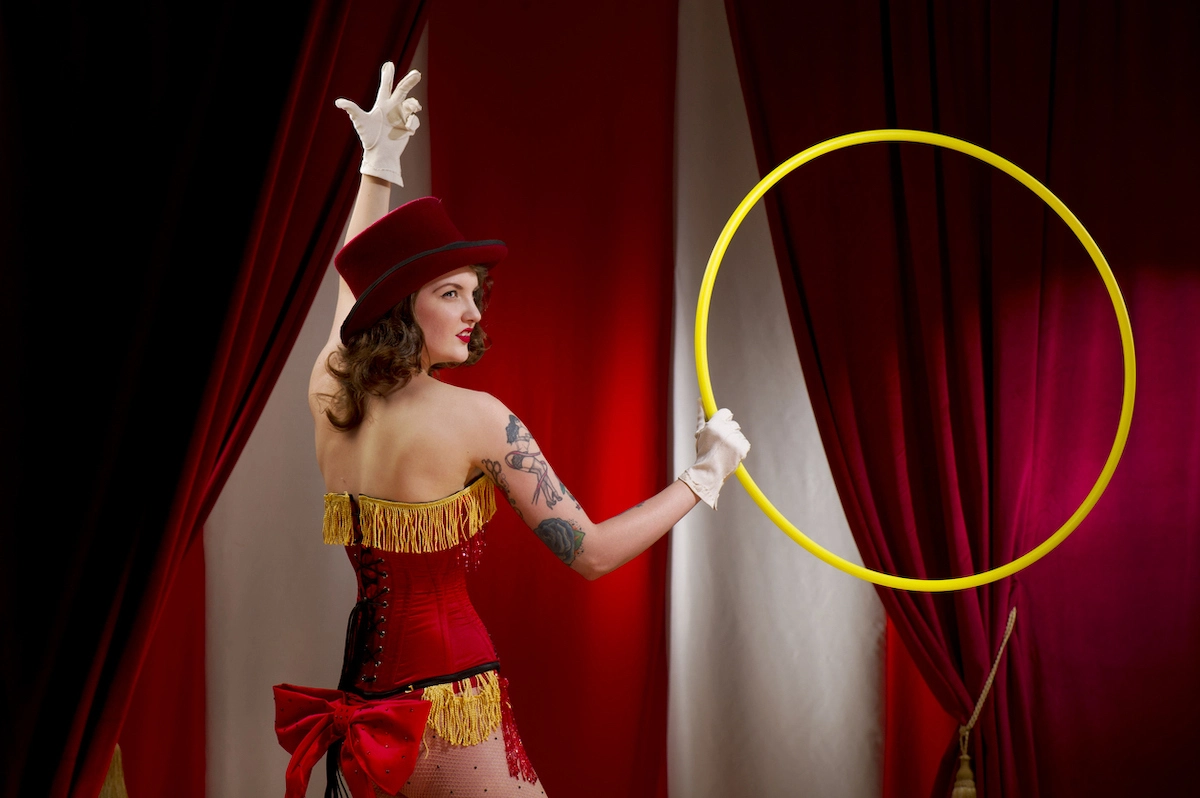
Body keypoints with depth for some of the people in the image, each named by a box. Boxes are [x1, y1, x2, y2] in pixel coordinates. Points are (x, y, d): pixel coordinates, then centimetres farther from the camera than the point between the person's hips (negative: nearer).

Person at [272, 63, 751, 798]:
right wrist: (705, 475, -5)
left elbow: (356, 277, 22)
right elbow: (590, 552, -15)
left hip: (359, 694, 7)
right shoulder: (475, 417, -17)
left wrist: (379, 161, 30)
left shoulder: (330, 393, 1)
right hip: (446, 697, -7)